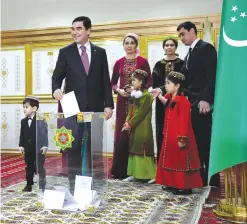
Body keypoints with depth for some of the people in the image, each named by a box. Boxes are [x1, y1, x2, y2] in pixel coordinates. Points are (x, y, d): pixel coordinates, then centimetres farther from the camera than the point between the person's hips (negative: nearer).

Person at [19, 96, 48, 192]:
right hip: (28, 149, 5)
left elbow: (44, 133, -13)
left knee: (40, 168, 4)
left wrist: (45, 146, -17)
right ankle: (29, 185, 23)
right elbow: (22, 135, 10)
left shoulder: (41, 120, -10)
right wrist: (21, 145, 3)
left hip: (39, 149, -5)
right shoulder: (23, 121, 7)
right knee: (29, 168, 13)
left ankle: (42, 185, 15)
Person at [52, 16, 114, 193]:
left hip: (95, 108, 1)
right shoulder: (65, 52, 5)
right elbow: (57, 76, 4)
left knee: (93, 147, 7)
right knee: (74, 147, 1)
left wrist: (108, 104, -1)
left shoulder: (100, 52, 8)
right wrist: (56, 89, -19)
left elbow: (105, 80, 6)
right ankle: (73, 183, 12)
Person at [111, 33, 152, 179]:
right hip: (123, 101, 3)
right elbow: (113, 83, 12)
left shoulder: (143, 61, 2)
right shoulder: (119, 62, 10)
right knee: (121, 133, 2)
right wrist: (119, 90, -8)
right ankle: (121, 170, 11)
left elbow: (150, 81, -1)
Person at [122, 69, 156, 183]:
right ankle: (134, 173, 20)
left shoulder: (146, 95, -14)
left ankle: (152, 175, 4)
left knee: (144, 150, -5)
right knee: (134, 150, 12)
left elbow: (140, 113, -18)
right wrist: (127, 121, -1)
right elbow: (131, 110, 13)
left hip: (143, 129, -9)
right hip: (134, 128, 9)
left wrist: (130, 124, -16)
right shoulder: (135, 94, 13)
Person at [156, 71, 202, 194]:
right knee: (171, 160, 15)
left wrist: (182, 138, -22)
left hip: (179, 138, -10)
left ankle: (185, 187, 8)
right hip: (170, 137, 10)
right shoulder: (170, 99, 8)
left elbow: (184, 122, -20)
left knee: (181, 162, -2)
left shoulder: (183, 101, -18)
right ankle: (173, 184, 26)